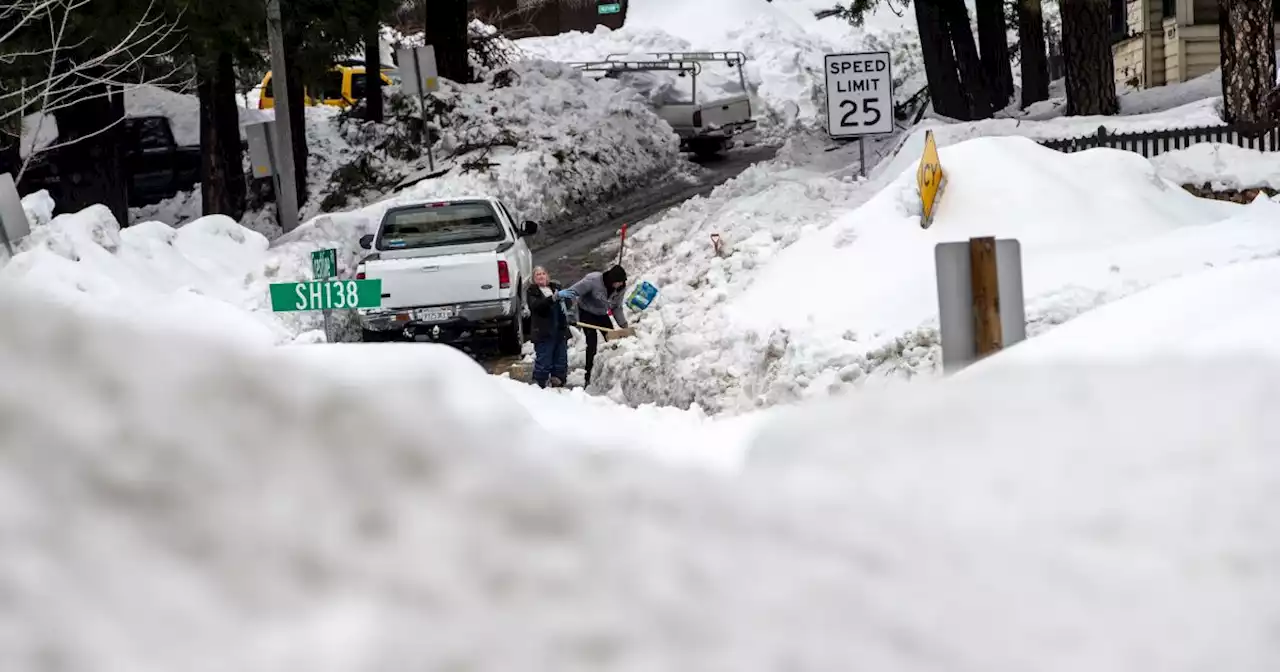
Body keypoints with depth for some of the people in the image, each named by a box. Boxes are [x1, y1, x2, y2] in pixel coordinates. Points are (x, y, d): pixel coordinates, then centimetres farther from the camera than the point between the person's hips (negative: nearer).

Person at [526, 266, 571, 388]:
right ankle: (539, 386, -1)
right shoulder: (532, 292, -1)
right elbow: (535, 305, -22)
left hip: (560, 331, 5)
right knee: (543, 361, -7)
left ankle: (558, 384, 21)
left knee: (561, 360, 11)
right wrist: (552, 299, -33)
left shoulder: (556, 287, 12)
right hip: (544, 332, -5)